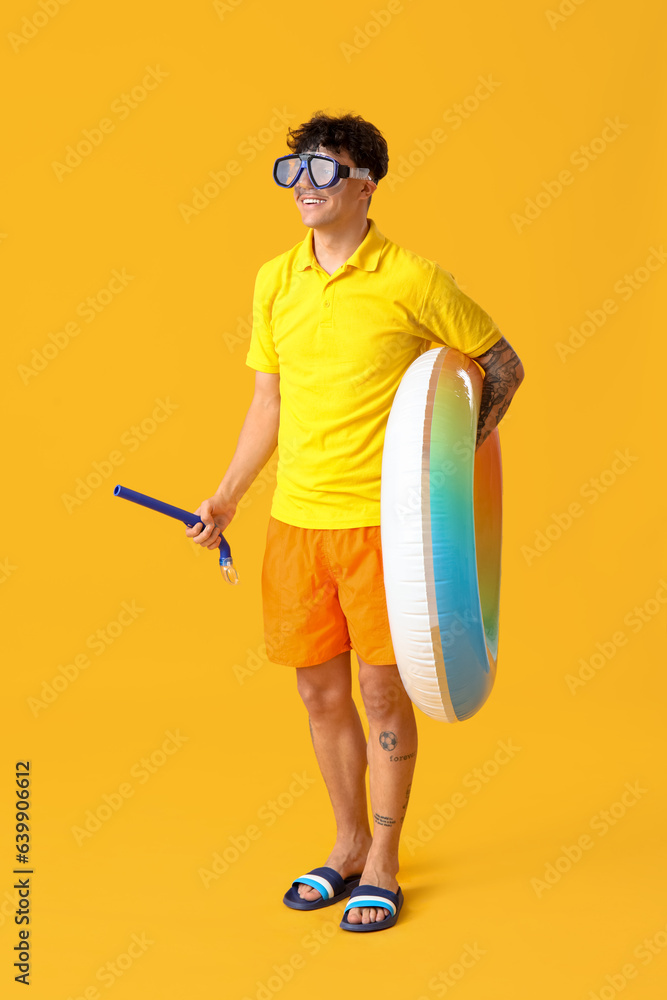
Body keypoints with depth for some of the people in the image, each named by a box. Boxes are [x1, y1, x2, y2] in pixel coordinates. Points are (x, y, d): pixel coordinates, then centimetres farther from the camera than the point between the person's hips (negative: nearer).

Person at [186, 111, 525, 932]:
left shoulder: (410, 280, -7)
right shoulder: (274, 280, 8)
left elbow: (502, 363, 3)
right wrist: (226, 498, 10)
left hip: (381, 516, -4)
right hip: (294, 519, 5)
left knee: (381, 689, 2)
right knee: (320, 691, 11)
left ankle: (382, 865, 18)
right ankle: (349, 844, 30)